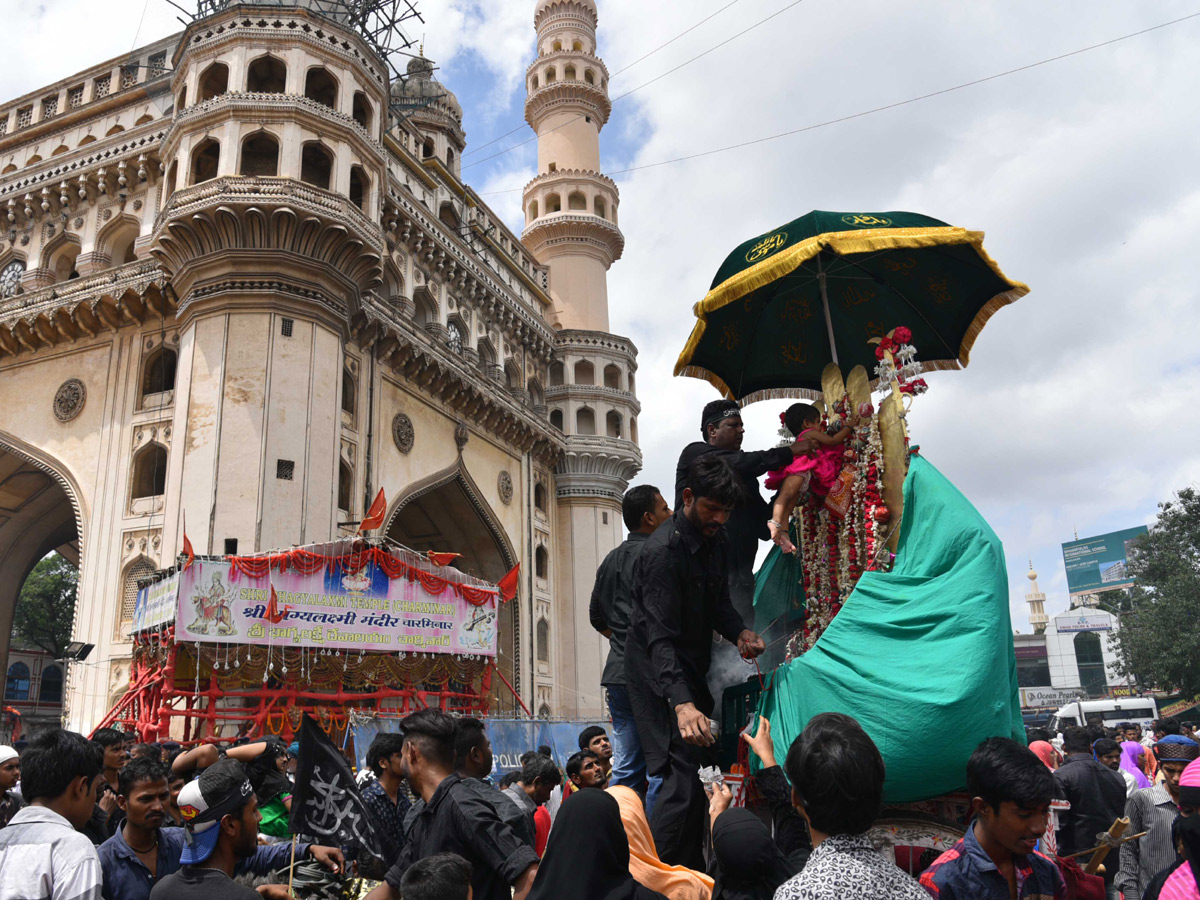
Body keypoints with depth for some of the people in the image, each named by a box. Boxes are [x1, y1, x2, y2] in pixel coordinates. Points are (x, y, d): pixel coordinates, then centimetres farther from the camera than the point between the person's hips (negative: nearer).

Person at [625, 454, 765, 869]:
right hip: (661, 675, -9)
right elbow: (660, 637, -31)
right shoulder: (663, 550, -25)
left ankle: (690, 872, 28)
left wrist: (740, 632, -8)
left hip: (692, 668, 9)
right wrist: (682, 703, -42)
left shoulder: (717, 539, 4)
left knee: (700, 771, 14)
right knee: (684, 776, -15)